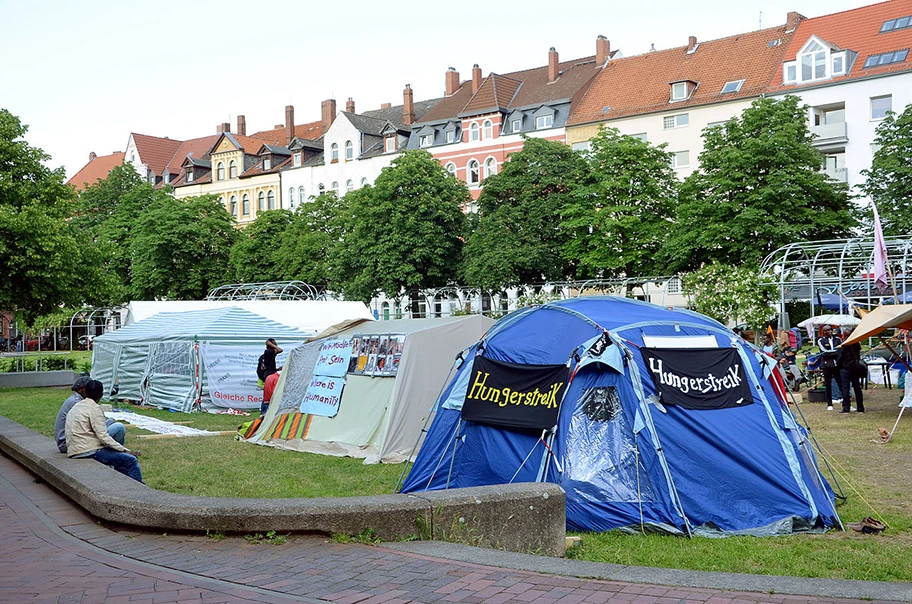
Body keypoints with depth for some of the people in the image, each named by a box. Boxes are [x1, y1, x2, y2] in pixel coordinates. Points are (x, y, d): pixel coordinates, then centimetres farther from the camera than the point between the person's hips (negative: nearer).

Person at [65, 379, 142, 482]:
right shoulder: (94, 408, -10)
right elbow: (103, 437, -17)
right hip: (89, 452, -10)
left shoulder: (76, 407, 17)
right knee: (131, 461, -12)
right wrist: (125, 450, -14)